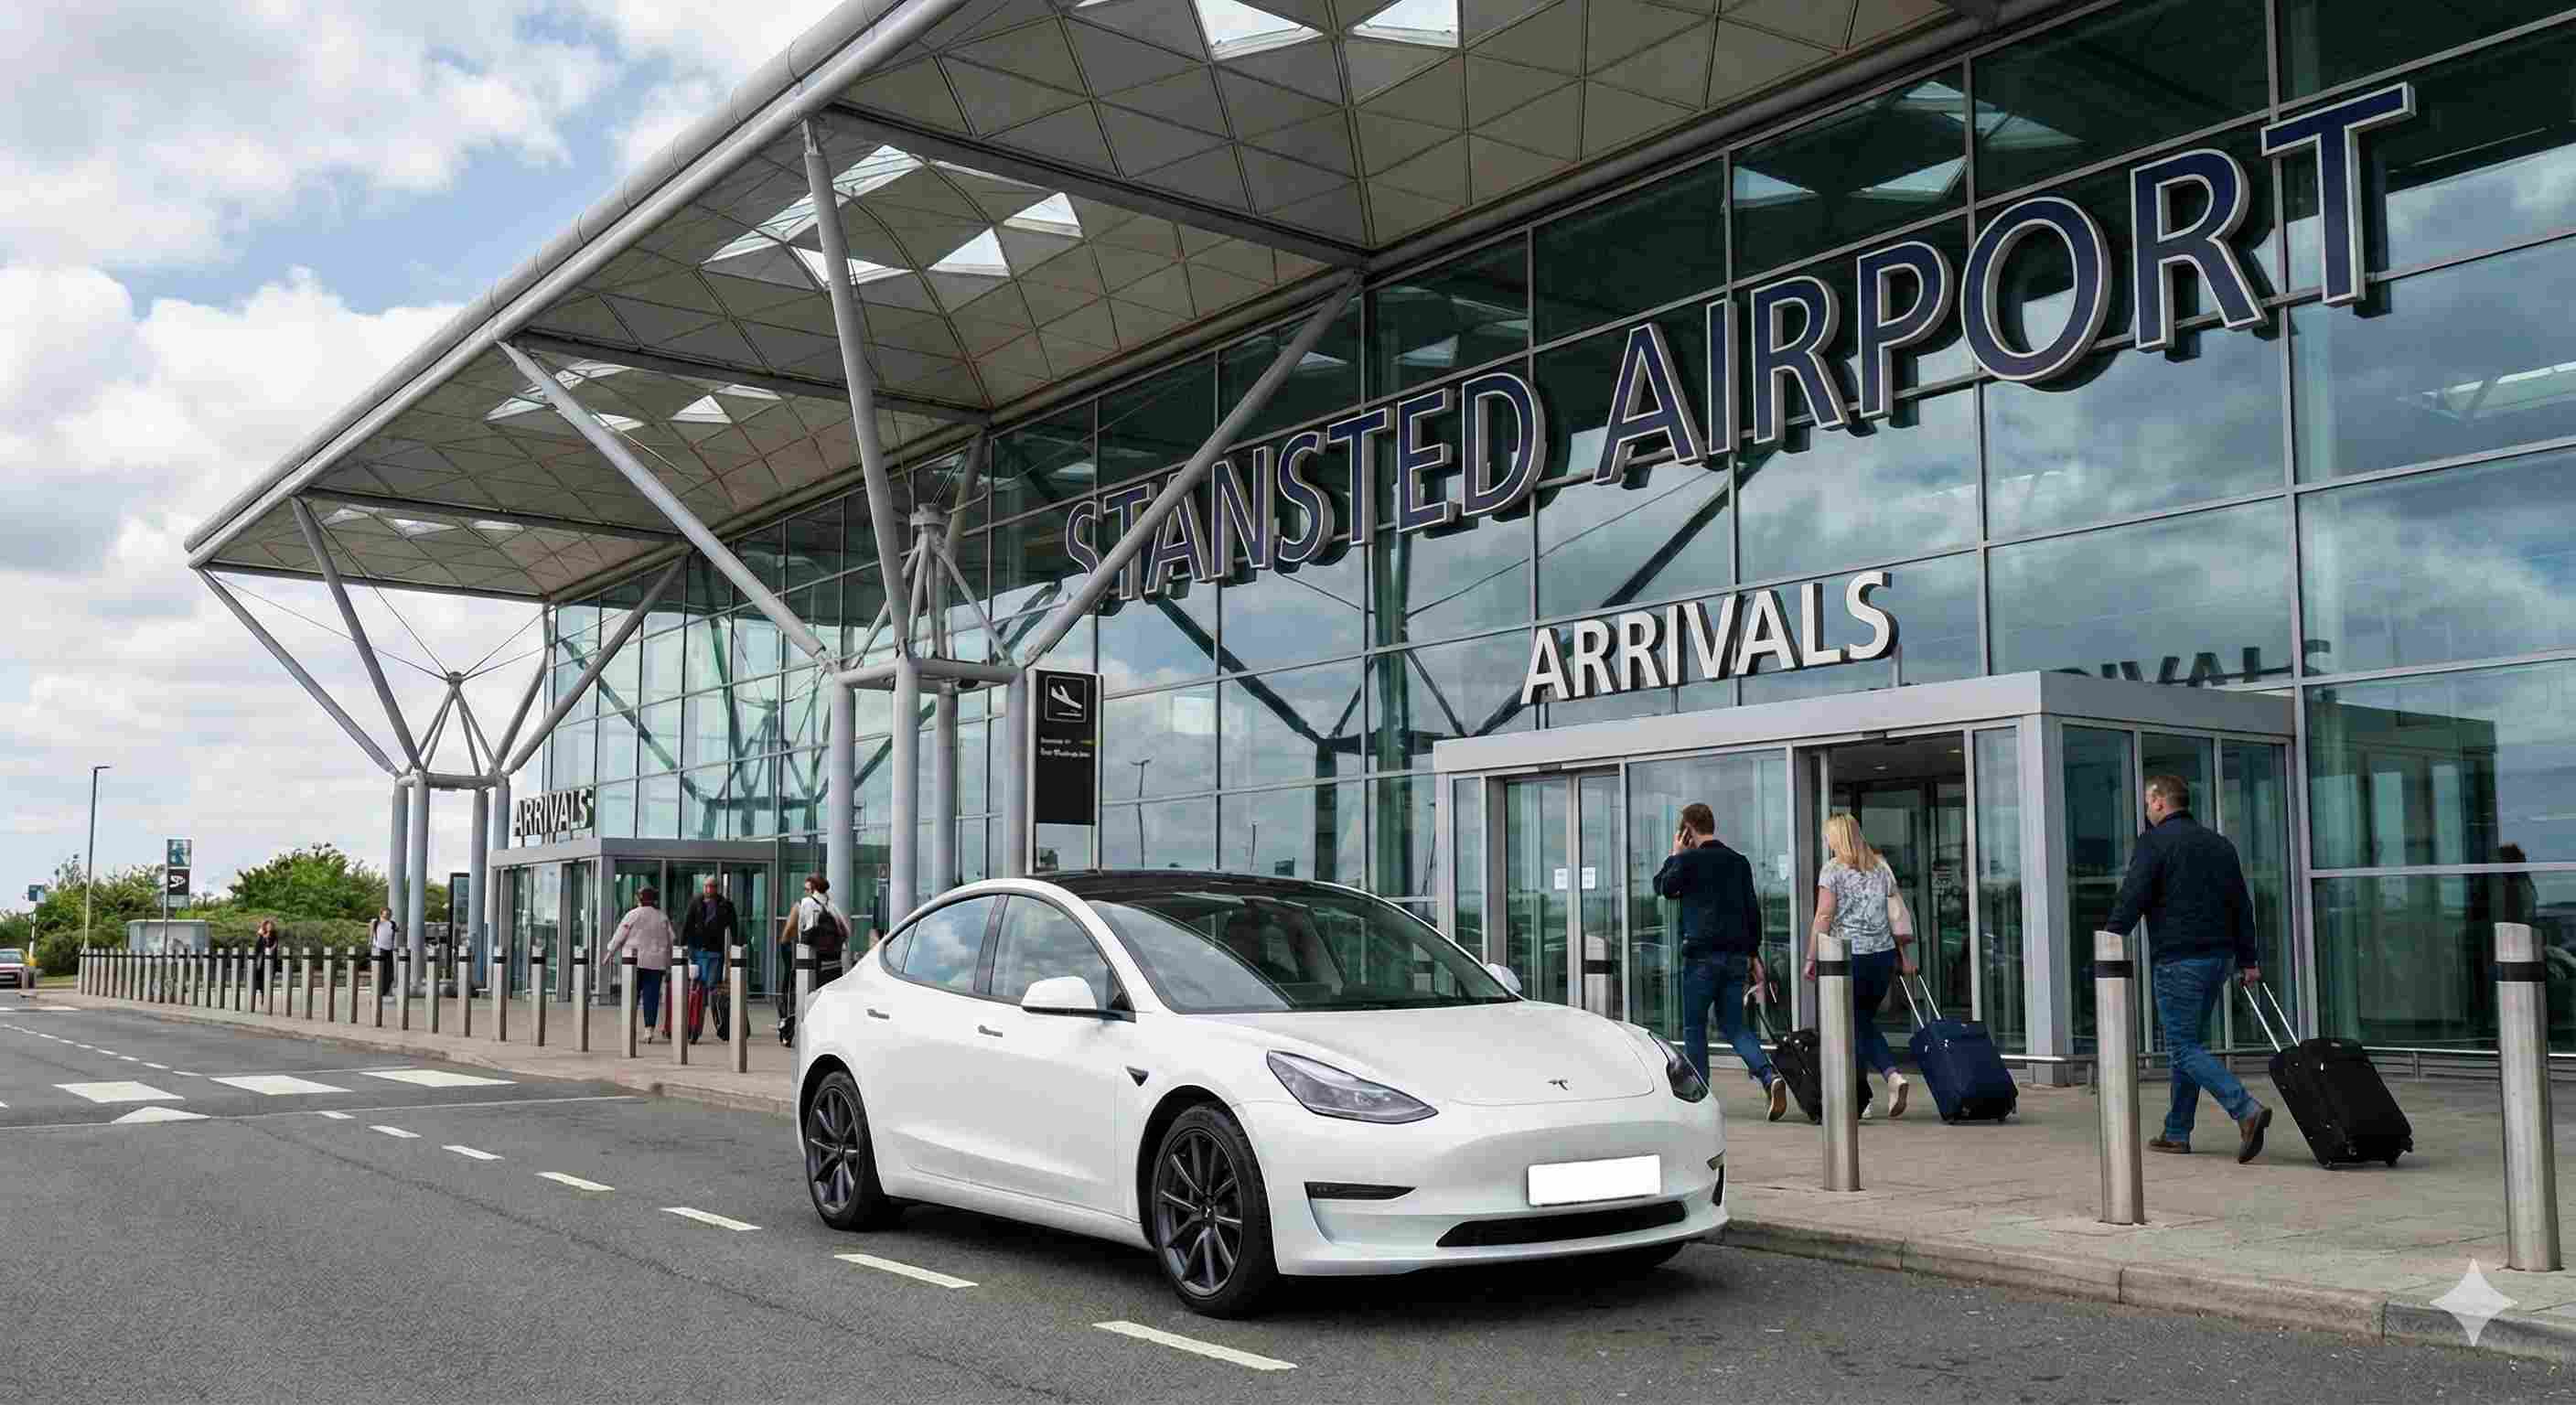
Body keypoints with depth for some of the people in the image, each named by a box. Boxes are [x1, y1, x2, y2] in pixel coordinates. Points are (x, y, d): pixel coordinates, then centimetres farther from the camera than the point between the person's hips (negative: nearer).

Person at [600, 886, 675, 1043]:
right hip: (656, 962, 2)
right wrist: (669, 963, 17)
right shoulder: (662, 918, 7)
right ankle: (649, 1029, -8)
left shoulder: (632, 915, -2)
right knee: (651, 997, 0)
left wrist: (609, 954, 11)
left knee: (632, 995, 7)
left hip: (635, 961, -2)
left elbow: (619, 937, 0)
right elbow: (670, 942, 9)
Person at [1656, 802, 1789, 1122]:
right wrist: (1753, 953, 17)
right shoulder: (1739, 862, 11)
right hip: (1738, 955, 5)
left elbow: (1661, 888, 7)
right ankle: (1769, 1077, -10)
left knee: (1694, 1027, 7)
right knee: (1734, 1025, 11)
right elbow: (1753, 909, 12)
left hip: (1703, 954, -5)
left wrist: (1675, 855, 14)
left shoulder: (1689, 860, -7)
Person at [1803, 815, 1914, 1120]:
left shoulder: (1834, 869, -4)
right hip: (1884, 954, 5)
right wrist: (1905, 955, 16)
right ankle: (1892, 1074, -2)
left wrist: (1811, 958, -5)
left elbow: (1824, 916, -9)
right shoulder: (1881, 867, 11)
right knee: (1865, 1021, 19)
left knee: (1854, 1025, 5)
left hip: (1849, 955, -5)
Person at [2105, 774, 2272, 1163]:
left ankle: (2246, 1109, -23)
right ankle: (2177, 1133, 19)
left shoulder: (2154, 843, -7)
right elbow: (2241, 905, 17)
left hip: (2178, 959, -8)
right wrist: (2247, 961, 19)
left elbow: (2131, 899, -14)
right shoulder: (2220, 844, 17)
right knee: (2190, 1042, 15)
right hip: (2218, 956, 8)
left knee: (2185, 1047, -5)